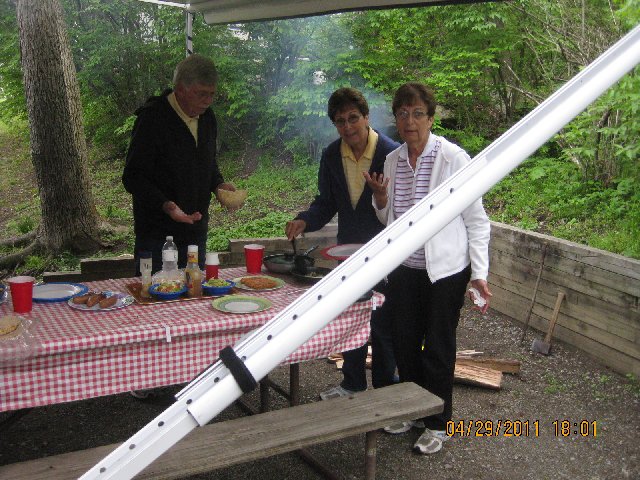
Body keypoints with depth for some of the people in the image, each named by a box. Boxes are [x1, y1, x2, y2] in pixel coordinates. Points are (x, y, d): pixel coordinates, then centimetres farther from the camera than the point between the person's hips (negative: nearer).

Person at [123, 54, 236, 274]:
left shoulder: (207, 118, 7)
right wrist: (165, 205, -28)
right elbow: (132, 177, -15)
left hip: (195, 229, 7)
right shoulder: (152, 118, -15)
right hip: (157, 232, -6)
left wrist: (219, 185, 1)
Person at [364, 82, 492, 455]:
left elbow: (476, 220, -10)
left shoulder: (454, 158, -14)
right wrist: (380, 196, -6)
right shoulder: (393, 160, 4)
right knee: (405, 344, 15)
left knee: (438, 348, 7)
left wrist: (480, 274, -15)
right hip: (404, 269, 6)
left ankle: (438, 424, 26)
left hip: (445, 270, -5)